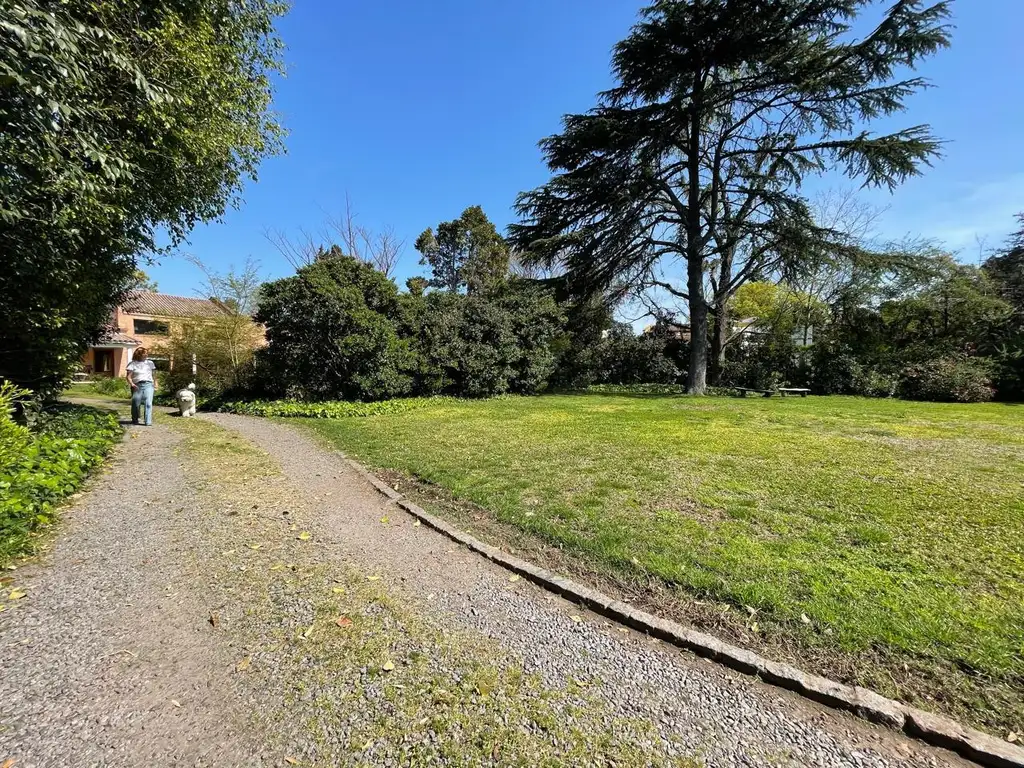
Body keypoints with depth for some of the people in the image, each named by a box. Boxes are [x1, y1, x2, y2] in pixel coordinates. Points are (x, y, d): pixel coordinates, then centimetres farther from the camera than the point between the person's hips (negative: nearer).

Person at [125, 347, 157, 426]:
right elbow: (128, 376, 0)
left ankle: (148, 421, -13)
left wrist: (155, 381, 5)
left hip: (148, 384, 1)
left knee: (148, 403, -11)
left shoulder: (150, 363, 15)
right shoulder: (133, 364, 4)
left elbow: (153, 374, 19)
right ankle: (134, 420, 25)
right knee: (136, 404, 4)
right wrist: (132, 384, -15)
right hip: (137, 386, -1)